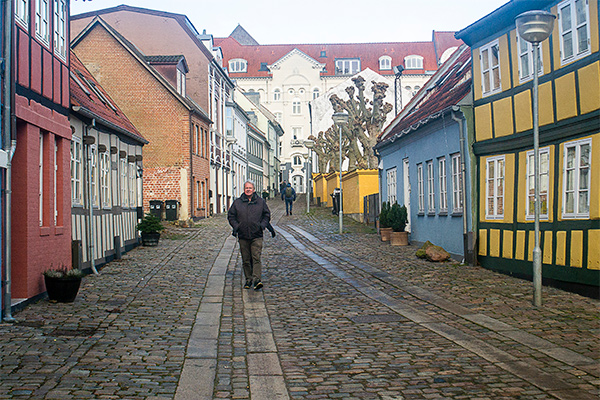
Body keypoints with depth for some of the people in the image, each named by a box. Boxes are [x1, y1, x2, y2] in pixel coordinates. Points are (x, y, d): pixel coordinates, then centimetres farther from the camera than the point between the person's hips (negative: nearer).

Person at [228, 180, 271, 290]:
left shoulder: (260, 202, 6)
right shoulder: (237, 202, 7)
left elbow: (267, 215, 14)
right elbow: (231, 216, 12)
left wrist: (262, 225, -2)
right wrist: (236, 226, -3)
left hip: (257, 236, -2)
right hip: (243, 236, 2)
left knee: (256, 258, -11)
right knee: (246, 260, 7)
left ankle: (256, 279, -16)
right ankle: (248, 279, 16)